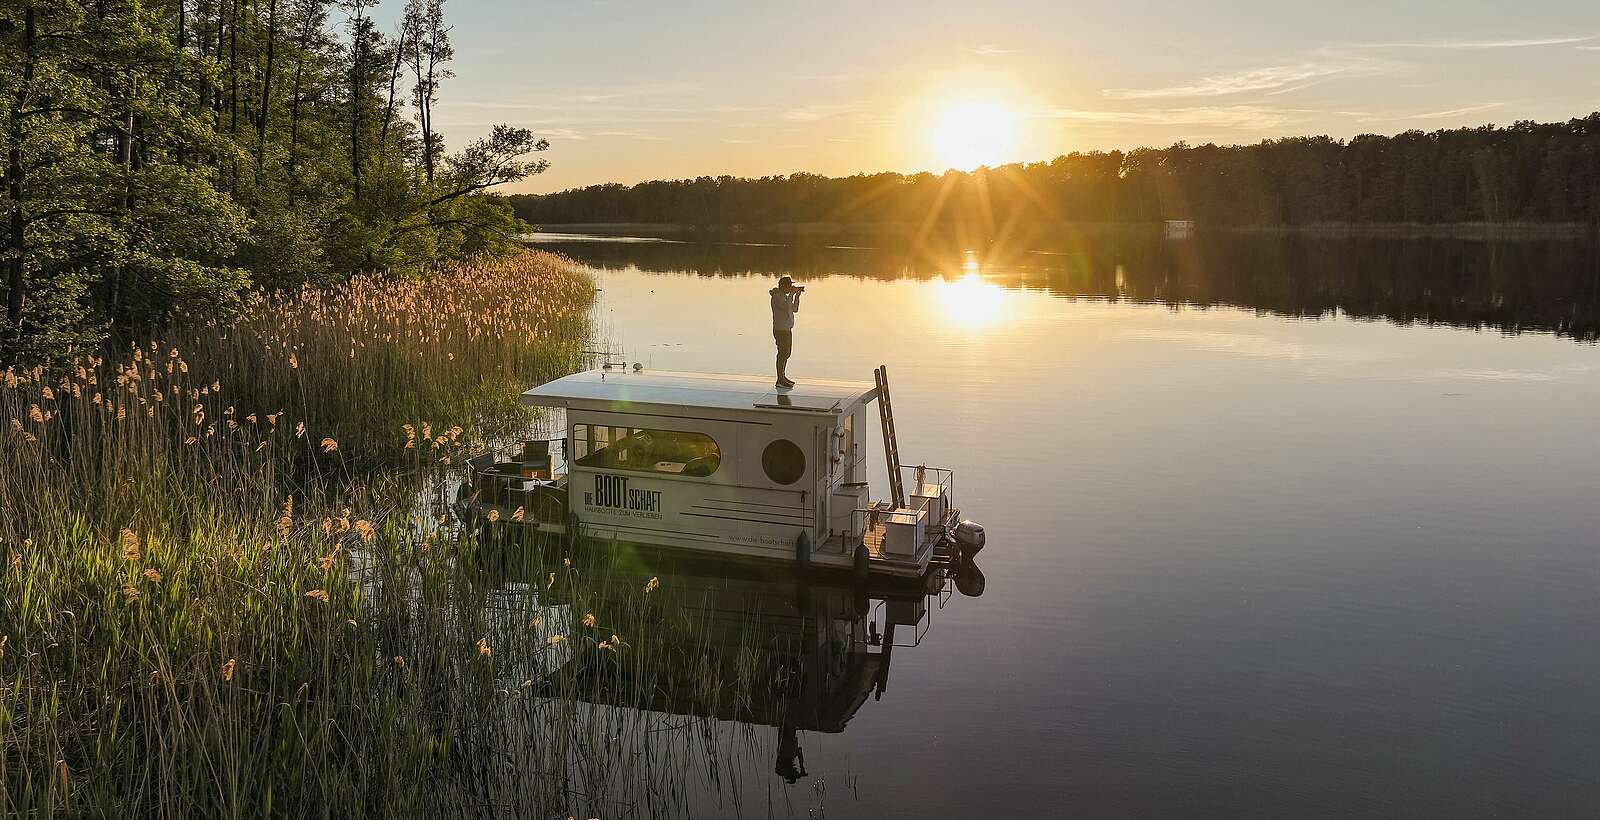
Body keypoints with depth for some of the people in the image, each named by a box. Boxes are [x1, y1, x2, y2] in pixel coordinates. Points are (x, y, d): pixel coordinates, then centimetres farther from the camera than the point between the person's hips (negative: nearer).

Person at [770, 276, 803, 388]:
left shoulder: (784, 296, 16)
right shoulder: (776, 297, -13)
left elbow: (795, 309, 19)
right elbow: (786, 307, -29)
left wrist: (797, 295, 12)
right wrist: (792, 294, -21)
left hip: (787, 330, 10)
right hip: (780, 330, -10)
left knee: (787, 354, 16)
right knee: (782, 354, -10)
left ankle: (783, 377, 26)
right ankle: (780, 380, -8)